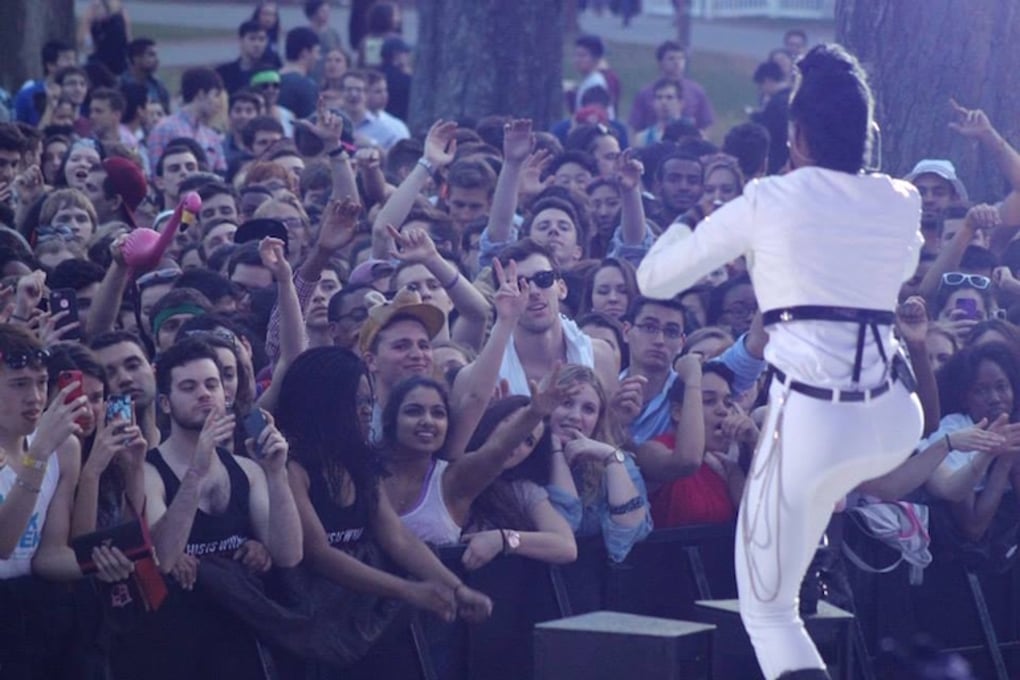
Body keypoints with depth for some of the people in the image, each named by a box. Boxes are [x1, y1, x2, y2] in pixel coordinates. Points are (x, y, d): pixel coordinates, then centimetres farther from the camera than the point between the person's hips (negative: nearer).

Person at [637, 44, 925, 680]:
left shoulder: (767, 202, -1)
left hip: (810, 417, -5)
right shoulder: (900, 203, 8)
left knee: (769, 612, 5)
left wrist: (684, 223, 31)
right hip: (894, 423, 5)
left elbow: (655, 278, 10)